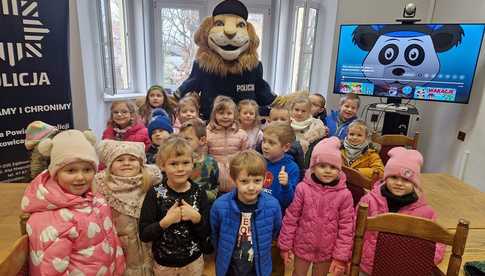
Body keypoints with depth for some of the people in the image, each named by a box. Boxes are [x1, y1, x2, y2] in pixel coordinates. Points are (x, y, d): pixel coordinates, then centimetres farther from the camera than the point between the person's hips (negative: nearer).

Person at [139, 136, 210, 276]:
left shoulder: (199, 192, -11)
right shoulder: (155, 193, -15)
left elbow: (206, 233, -8)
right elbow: (143, 235, -15)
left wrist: (196, 217, -24)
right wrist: (166, 221, -27)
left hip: (193, 261, 1)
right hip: (164, 263, -1)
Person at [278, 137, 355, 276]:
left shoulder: (344, 194, -14)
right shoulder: (303, 188, -16)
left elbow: (346, 227, -9)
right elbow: (291, 218, -9)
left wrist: (341, 256, -8)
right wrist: (285, 245, -5)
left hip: (327, 250, 1)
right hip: (303, 245, 0)